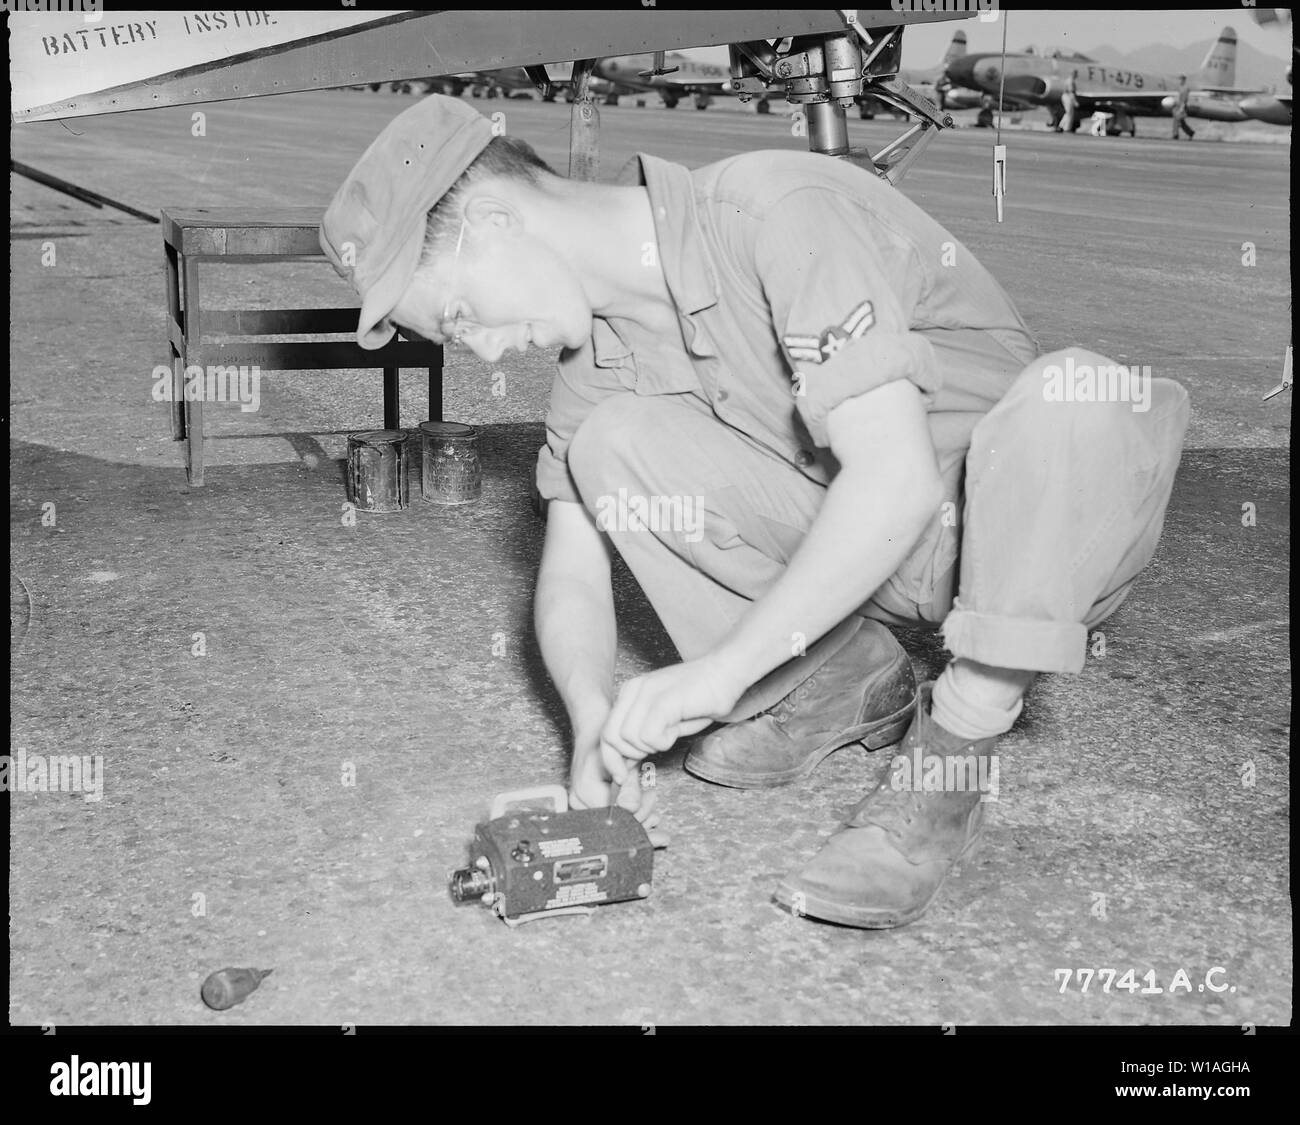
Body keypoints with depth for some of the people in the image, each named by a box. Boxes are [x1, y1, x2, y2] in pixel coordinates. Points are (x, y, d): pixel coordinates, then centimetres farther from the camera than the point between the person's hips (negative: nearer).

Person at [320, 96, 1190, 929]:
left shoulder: (780, 209, -25)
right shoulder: (597, 346, -3)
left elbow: (895, 477, -33)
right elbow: (572, 574, -3)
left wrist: (723, 666, -33)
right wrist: (595, 720, -22)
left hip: (1034, 529, -5)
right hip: (858, 544, 5)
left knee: (1077, 393, -38)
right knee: (614, 446, -13)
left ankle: (955, 754, -23)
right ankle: (848, 678, 1)